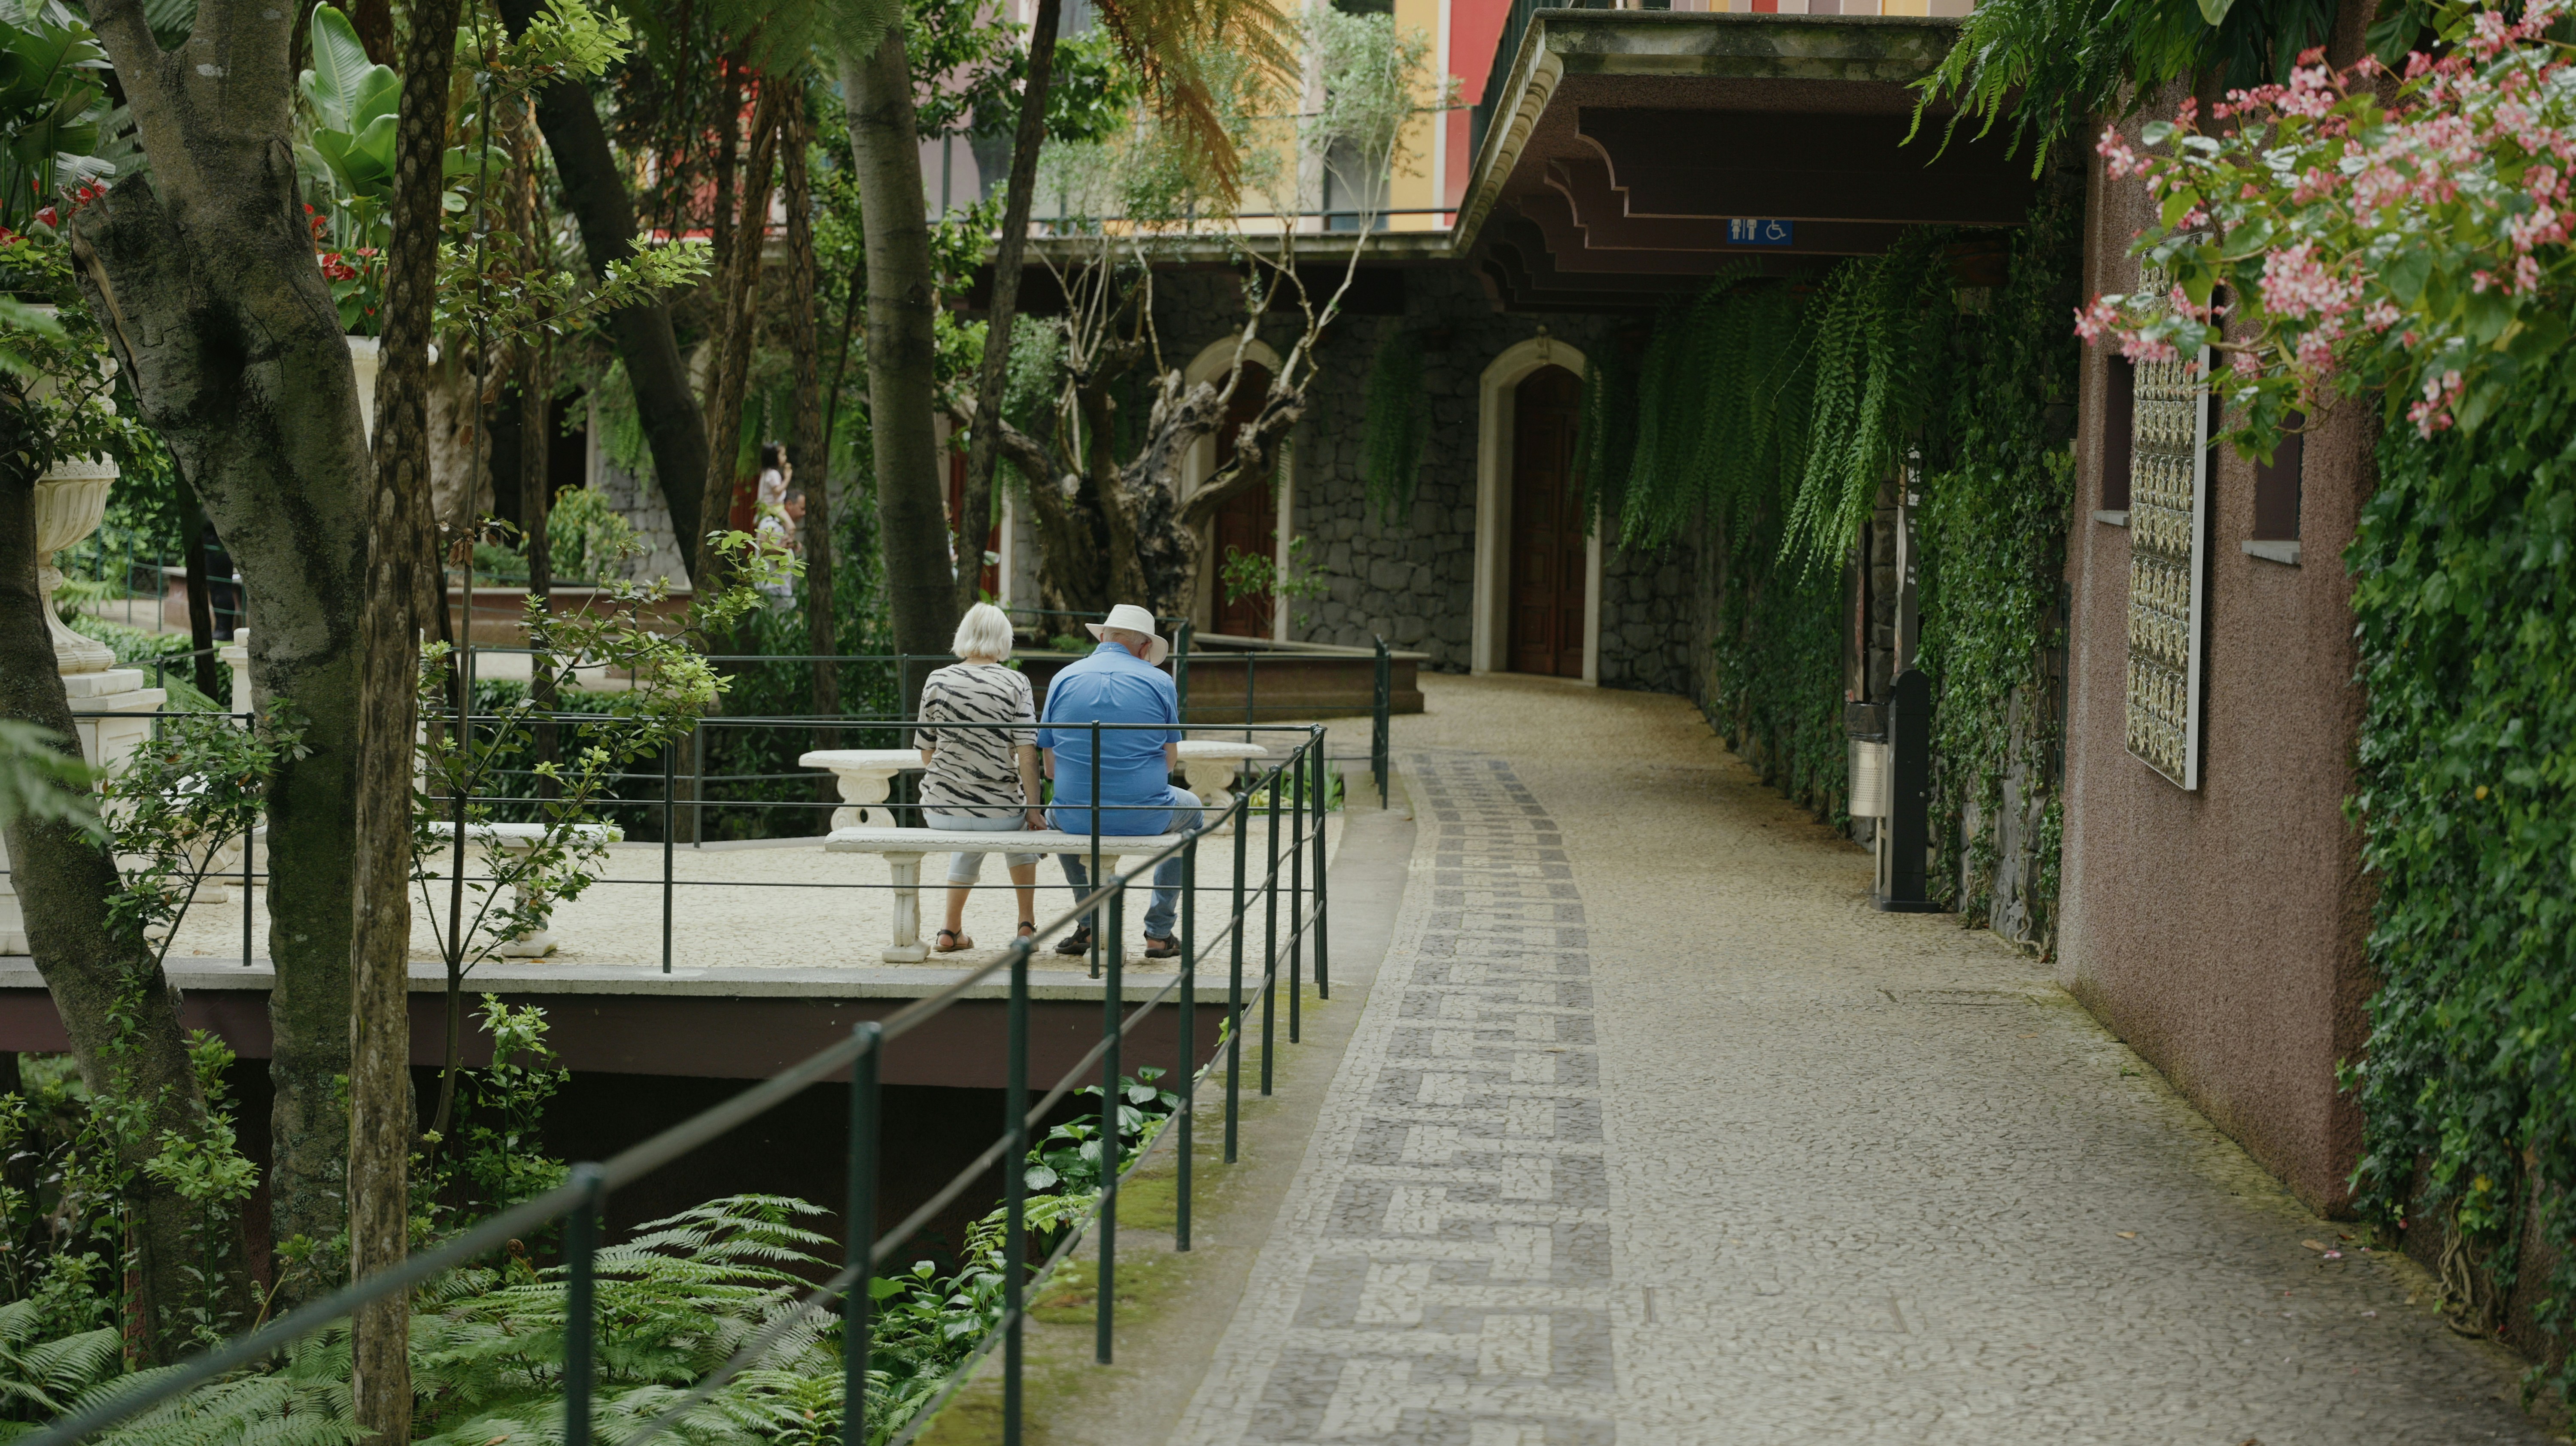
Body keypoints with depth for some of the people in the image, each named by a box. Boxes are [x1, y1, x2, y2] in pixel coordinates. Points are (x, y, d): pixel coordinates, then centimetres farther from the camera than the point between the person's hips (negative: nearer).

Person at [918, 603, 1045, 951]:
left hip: (941, 811, 2)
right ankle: (1027, 925, 33)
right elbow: (1026, 754, -12)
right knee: (1021, 823, 35)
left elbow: (926, 753, 6)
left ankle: (952, 931, 37)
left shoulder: (937, 681, -1)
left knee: (970, 841, 37)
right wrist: (1032, 808, -3)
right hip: (997, 810, -2)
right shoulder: (1016, 683, -7)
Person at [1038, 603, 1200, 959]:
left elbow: (1050, 768, 6)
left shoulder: (1063, 679, 2)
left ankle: (1091, 924, 37)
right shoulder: (1158, 681, -2)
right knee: (1190, 808, 33)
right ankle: (1159, 932, 29)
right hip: (1145, 818, -2)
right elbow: (1170, 762, 4)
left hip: (1077, 820, 2)